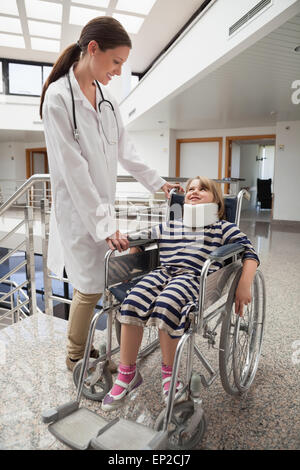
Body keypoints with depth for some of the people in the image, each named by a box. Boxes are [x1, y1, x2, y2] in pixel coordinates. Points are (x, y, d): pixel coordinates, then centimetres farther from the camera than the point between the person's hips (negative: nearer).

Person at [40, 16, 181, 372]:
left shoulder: (108, 101, 10)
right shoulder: (58, 97, -13)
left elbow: (126, 152, 18)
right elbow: (73, 169, -18)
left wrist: (158, 183, 21)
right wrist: (104, 223, -21)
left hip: (104, 205, 6)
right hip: (78, 210, -6)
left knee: (95, 282, 9)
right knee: (89, 287, 0)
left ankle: (81, 348, 30)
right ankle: (75, 357, 25)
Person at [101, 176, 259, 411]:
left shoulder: (223, 228, 15)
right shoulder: (169, 227, 25)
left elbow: (250, 253, 5)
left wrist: (244, 285, -10)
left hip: (196, 277, -3)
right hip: (163, 272, 4)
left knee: (166, 304, -34)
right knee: (133, 302, -26)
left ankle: (169, 373, -9)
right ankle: (127, 374, -8)